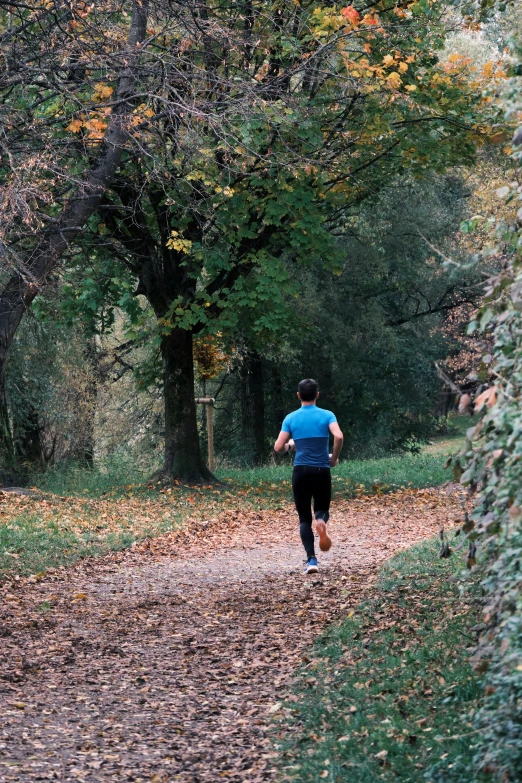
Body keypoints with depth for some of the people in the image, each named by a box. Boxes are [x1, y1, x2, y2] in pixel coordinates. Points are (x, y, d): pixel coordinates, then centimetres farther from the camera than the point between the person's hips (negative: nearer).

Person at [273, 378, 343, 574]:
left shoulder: (291, 418, 3)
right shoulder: (327, 415, 0)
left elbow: (278, 448, 0)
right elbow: (339, 436, -17)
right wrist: (334, 457, 0)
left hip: (301, 471, 0)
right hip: (322, 471, 0)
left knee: (304, 518, 7)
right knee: (322, 509, 19)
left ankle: (311, 560, -9)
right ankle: (321, 521, -20)